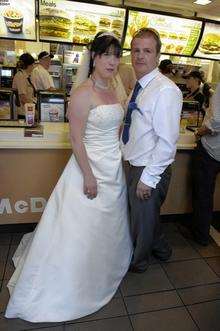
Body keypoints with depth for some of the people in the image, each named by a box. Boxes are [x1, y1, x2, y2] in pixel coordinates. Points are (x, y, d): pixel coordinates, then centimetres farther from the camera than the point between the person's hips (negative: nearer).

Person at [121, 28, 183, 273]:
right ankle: (160, 248, 52)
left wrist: (148, 178, -21)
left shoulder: (166, 90, -20)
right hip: (135, 165, 8)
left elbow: (167, 141, -25)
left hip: (150, 171, -8)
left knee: (143, 217, 14)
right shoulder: (140, 87, 8)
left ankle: (137, 262, 42)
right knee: (144, 213, 26)